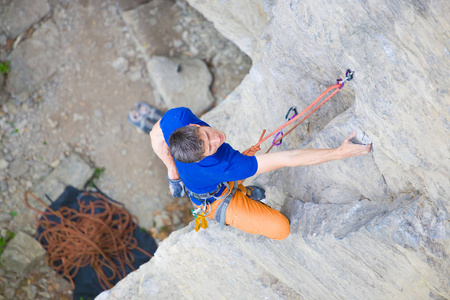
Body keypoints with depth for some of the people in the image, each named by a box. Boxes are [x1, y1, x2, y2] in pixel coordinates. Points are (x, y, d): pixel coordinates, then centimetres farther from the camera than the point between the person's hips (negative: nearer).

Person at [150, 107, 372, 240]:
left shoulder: (178, 117, -37)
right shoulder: (226, 166, -49)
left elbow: (156, 136, -13)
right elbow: (287, 159, -47)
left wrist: (173, 169, 2)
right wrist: (339, 153, -42)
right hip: (217, 201, -6)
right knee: (280, 228, -8)